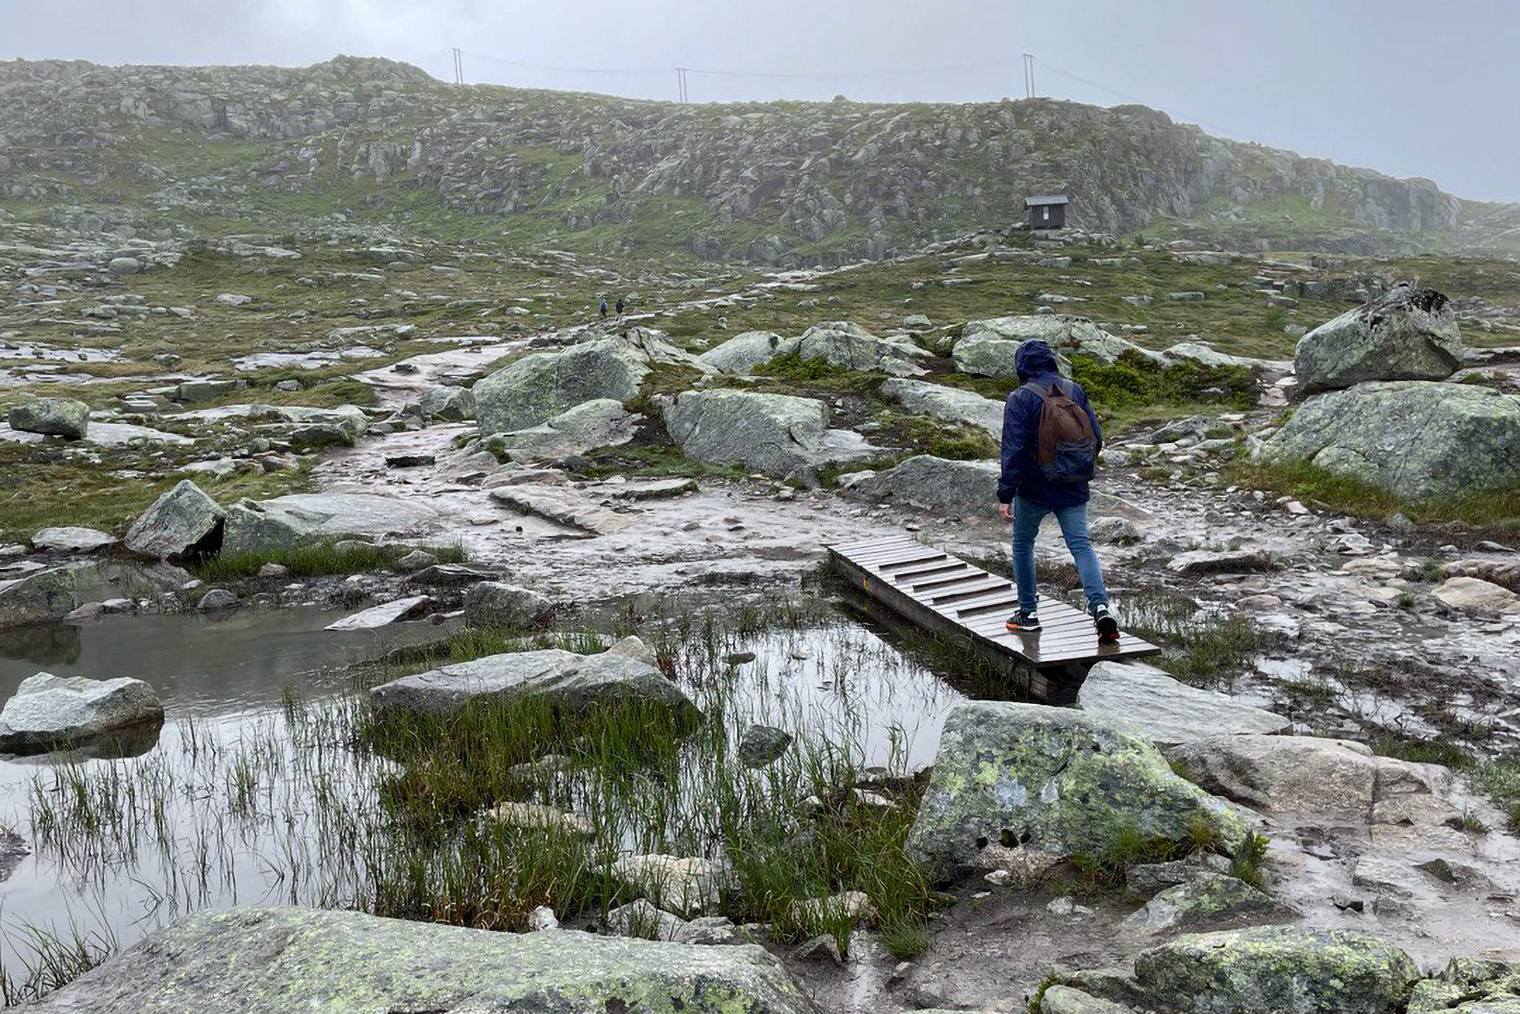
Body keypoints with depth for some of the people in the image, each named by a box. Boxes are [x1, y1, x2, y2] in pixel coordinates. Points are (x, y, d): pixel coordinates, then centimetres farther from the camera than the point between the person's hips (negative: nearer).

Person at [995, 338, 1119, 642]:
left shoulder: (1019, 399, -12)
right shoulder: (1075, 391, 3)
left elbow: (1013, 449, -17)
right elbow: (1096, 437, 5)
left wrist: (1005, 495, -15)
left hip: (1034, 490, -3)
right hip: (1074, 491, 3)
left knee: (1022, 545, 15)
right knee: (1081, 544, 3)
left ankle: (1028, 612, 21)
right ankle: (1100, 605, -17)